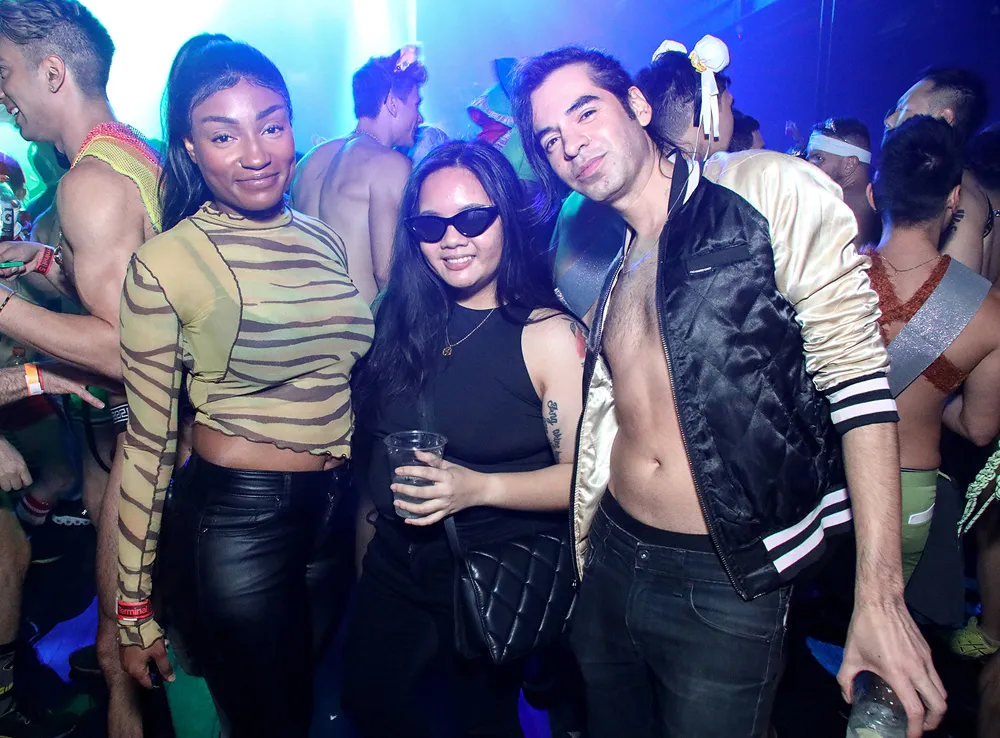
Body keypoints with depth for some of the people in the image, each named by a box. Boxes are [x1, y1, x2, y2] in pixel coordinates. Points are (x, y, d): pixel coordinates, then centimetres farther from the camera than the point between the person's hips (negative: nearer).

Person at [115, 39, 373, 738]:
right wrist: (135, 612, -3)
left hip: (336, 514, 6)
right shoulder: (165, 263, -12)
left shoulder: (323, 239, 4)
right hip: (233, 522, -5)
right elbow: (148, 441, -9)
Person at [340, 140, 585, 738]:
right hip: (396, 561, 5)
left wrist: (478, 487, -29)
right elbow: (374, 441, 8)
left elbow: (583, 475, -19)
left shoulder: (549, 335, -17)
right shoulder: (404, 318, -3)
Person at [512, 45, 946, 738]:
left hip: (728, 584, -5)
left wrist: (879, 597, -16)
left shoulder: (770, 191, -8)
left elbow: (855, 378, -12)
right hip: (611, 563, 6)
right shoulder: (604, 265, 11)